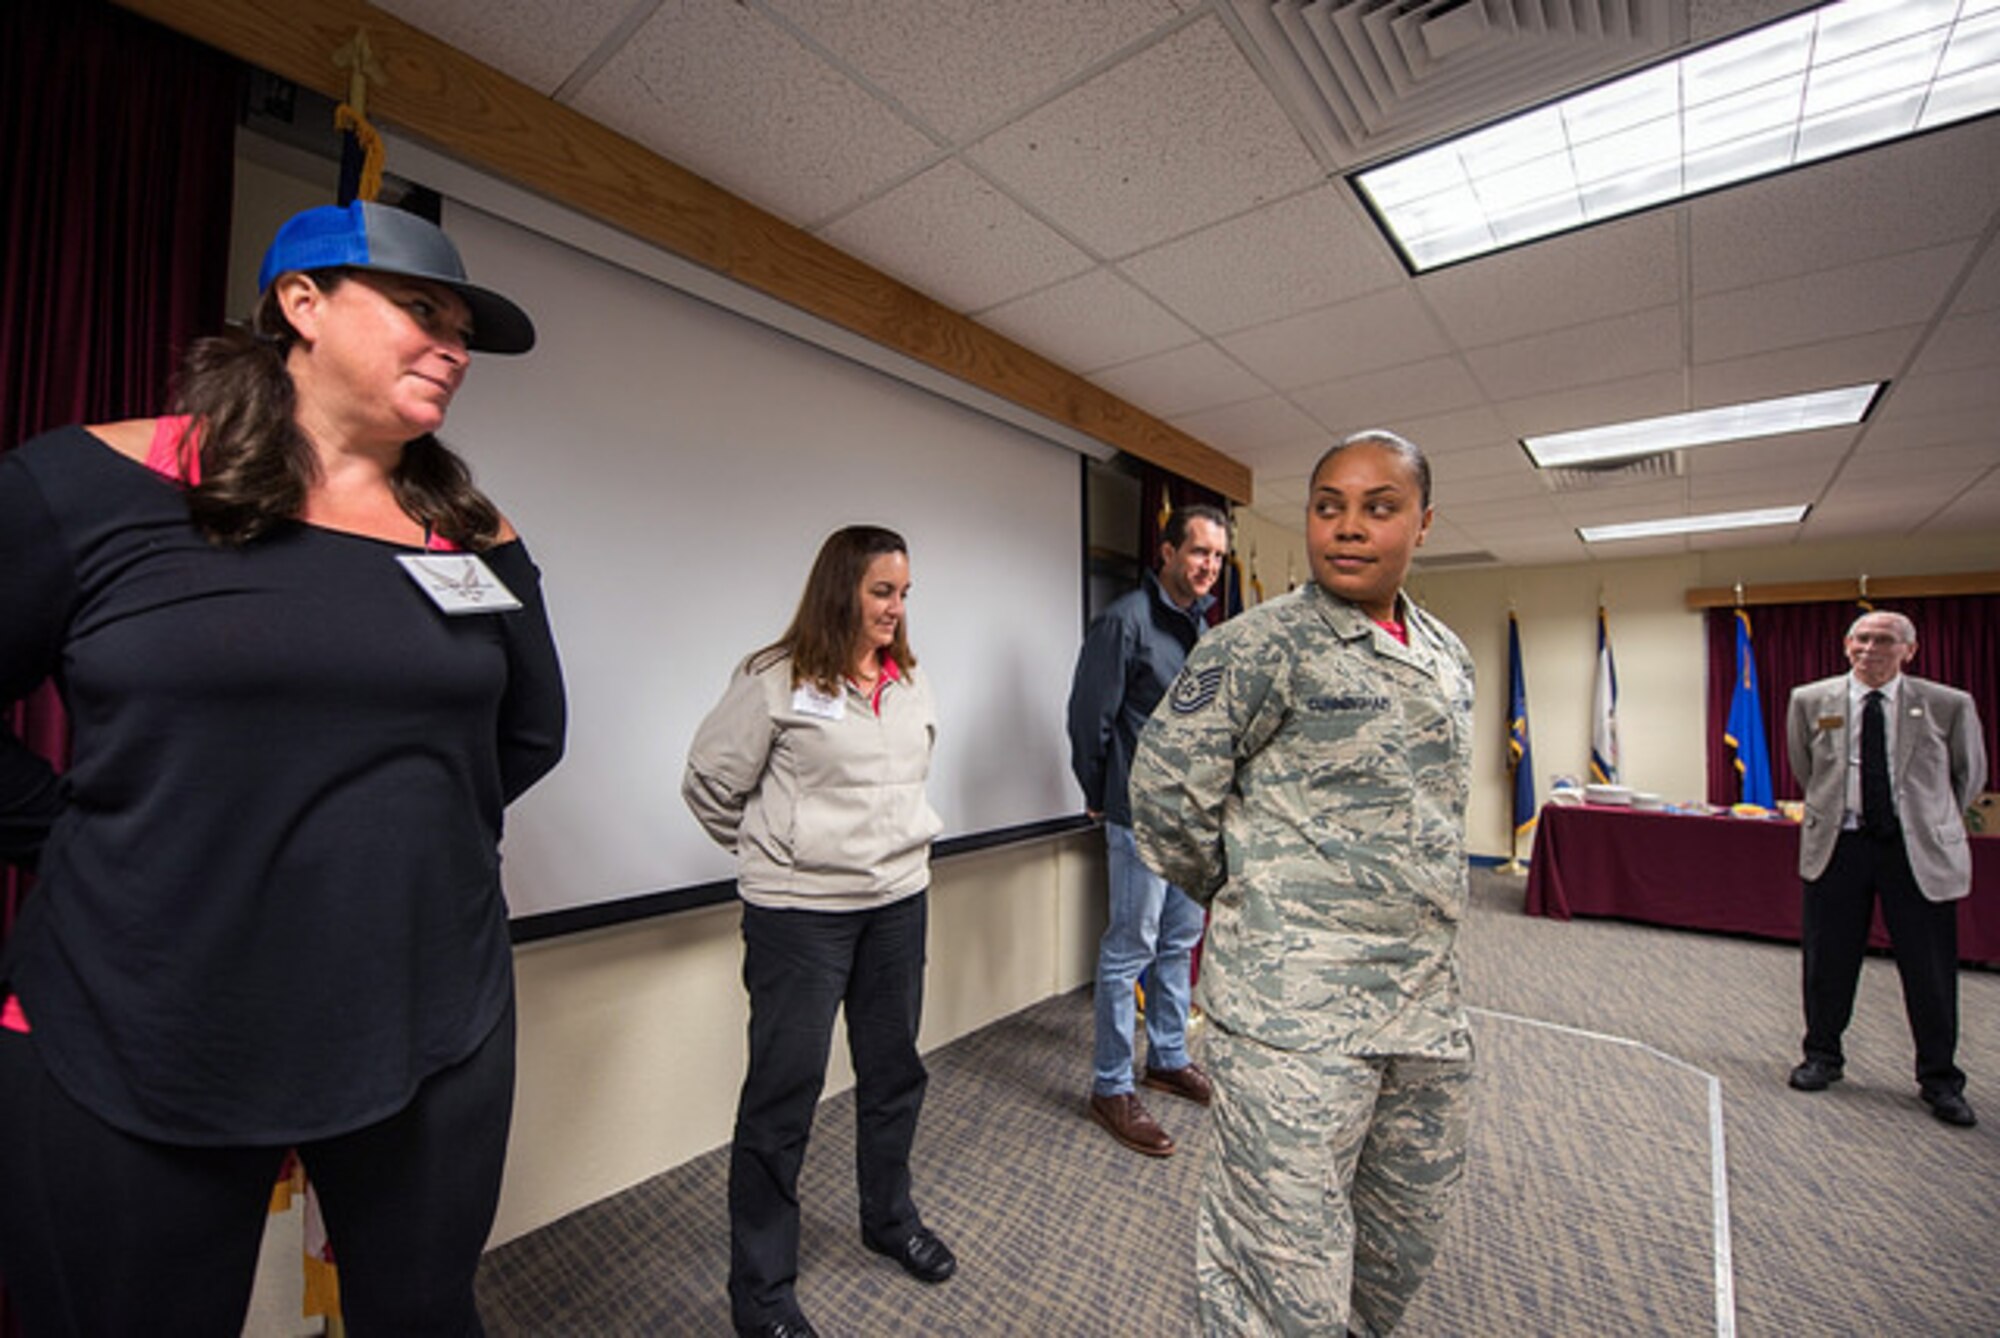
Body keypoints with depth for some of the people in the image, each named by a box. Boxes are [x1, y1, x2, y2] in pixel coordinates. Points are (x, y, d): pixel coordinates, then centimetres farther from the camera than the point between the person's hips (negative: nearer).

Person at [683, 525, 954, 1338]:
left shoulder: (910, 681, 5)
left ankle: (890, 1220, 44)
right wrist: (771, 852, 3)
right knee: (783, 1092, 6)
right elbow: (709, 784, -6)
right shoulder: (776, 680, -14)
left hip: (900, 902, 6)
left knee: (895, 1070, 19)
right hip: (800, 913, -6)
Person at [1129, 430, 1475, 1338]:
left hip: (1427, 1000, 8)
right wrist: (1247, 899, 0)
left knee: (1408, 1234, 26)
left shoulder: (1450, 659, 10)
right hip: (1295, 1009, -7)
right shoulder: (1260, 646, -14)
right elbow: (1165, 792, -11)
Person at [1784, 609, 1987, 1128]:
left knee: (1930, 970, 7)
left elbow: (1970, 775, 12)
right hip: (1836, 846, 1)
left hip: (1920, 852, 0)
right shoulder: (1810, 701, 0)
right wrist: (1835, 811, 15)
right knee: (1827, 961, 10)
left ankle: (1939, 1079, 26)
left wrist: (1933, 824, 16)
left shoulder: (1950, 705, -2)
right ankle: (1822, 1057, 27)